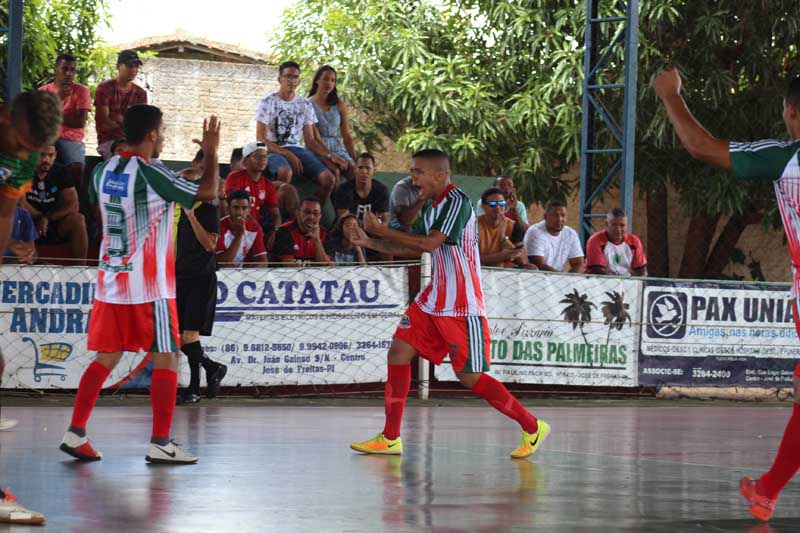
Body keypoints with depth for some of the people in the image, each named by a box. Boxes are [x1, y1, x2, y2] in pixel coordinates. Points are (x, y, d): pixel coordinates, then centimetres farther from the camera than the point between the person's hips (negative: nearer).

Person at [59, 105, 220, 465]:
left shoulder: (103, 171, 5)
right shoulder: (151, 175, -15)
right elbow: (207, 192, -12)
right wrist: (211, 153, 4)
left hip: (109, 281, 7)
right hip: (149, 286, -7)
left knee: (106, 357, 12)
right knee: (166, 359, 0)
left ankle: (75, 432, 5)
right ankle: (160, 444, -3)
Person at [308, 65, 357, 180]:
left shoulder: (339, 105, 14)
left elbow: (347, 136, 13)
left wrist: (355, 160, 2)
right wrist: (330, 157, -20)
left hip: (337, 148, 4)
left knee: (355, 172, -26)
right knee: (334, 172, -35)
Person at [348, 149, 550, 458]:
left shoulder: (457, 202, -17)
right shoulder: (431, 208, 12)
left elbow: (430, 243, -26)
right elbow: (414, 249, 20)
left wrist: (381, 229, -21)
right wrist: (370, 242, 9)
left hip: (462, 307, -9)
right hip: (432, 300, 9)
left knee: (470, 377, -6)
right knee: (399, 353, 1)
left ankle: (533, 428, 7)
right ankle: (390, 439, 6)